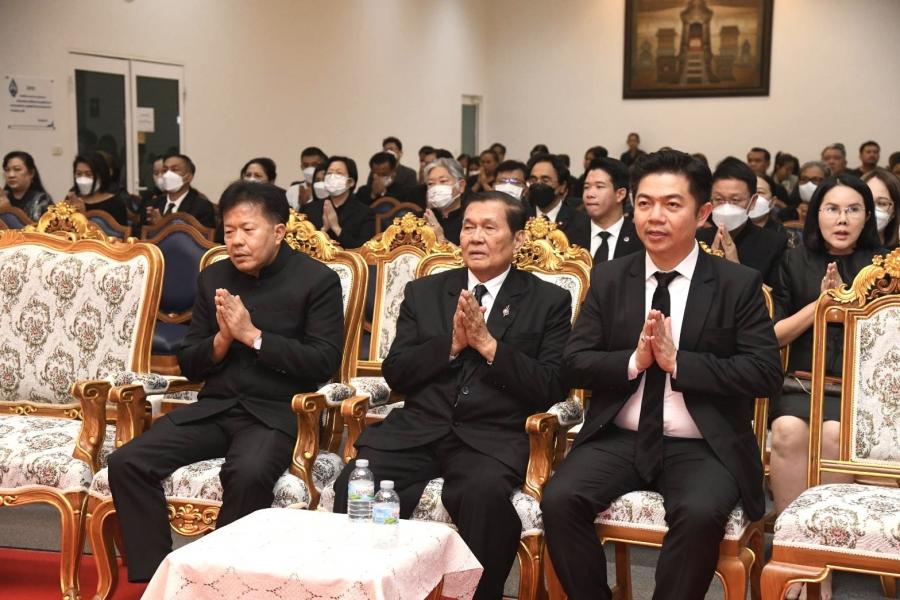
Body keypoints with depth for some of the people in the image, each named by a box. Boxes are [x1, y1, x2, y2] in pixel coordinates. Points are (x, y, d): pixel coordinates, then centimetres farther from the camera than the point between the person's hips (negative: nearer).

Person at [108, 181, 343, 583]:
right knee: (126, 462, -16)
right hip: (214, 408, 5)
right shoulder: (213, 278, 12)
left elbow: (323, 365, -11)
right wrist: (222, 340, -8)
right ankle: (154, 576, -8)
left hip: (275, 412, -5)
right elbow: (189, 365, 14)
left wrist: (252, 335, -15)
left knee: (248, 473, -37)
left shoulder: (316, 280, -2)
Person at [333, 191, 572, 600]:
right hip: (419, 429, 3)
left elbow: (552, 390, -1)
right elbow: (395, 375, 8)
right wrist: (452, 343, -7)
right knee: (353, 485, -26)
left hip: (493, 438, -2)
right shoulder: (423, 293, 16)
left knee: (485, 492, -37)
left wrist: (487, 344, -10)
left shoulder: (549, 301, 9)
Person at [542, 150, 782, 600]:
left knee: (700, 514, -33)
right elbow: (574, 365, 4)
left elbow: (765, 373, -8)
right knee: (558, 500, -23)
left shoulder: (740, 284, 0)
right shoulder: (608, 279, 8)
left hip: (702, 447, -2)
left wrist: (676, 361, -16)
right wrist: (634, 361, -15)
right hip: (618, 439, 3)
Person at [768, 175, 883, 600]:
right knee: (789, 431, -34)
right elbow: (772, 336, 9)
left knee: (833, 436, -34)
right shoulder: (796, 263, 12)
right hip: (801, 383, 1)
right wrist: (819, 303, -3)